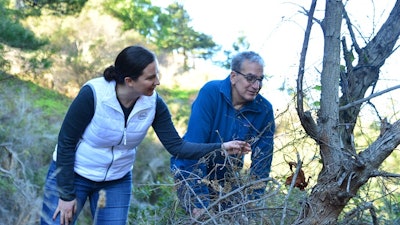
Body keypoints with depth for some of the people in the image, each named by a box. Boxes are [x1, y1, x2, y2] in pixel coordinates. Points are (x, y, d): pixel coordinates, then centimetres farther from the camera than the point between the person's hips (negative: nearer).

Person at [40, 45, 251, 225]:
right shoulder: (93, 94, -27)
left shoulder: (153, 103, -15)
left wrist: (220, 147, -21)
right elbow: (66, 142, -19)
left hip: (117, 182, 4)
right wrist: (66, 194, -16)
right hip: (72, 175, -3)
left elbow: (176, 146, -10)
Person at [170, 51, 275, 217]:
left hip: (226, 177, 4)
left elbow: (262, 161, -8)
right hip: (190, 169, -4)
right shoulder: (210, 93, -23)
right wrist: (200, 202, -31)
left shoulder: (264, 110, -13)